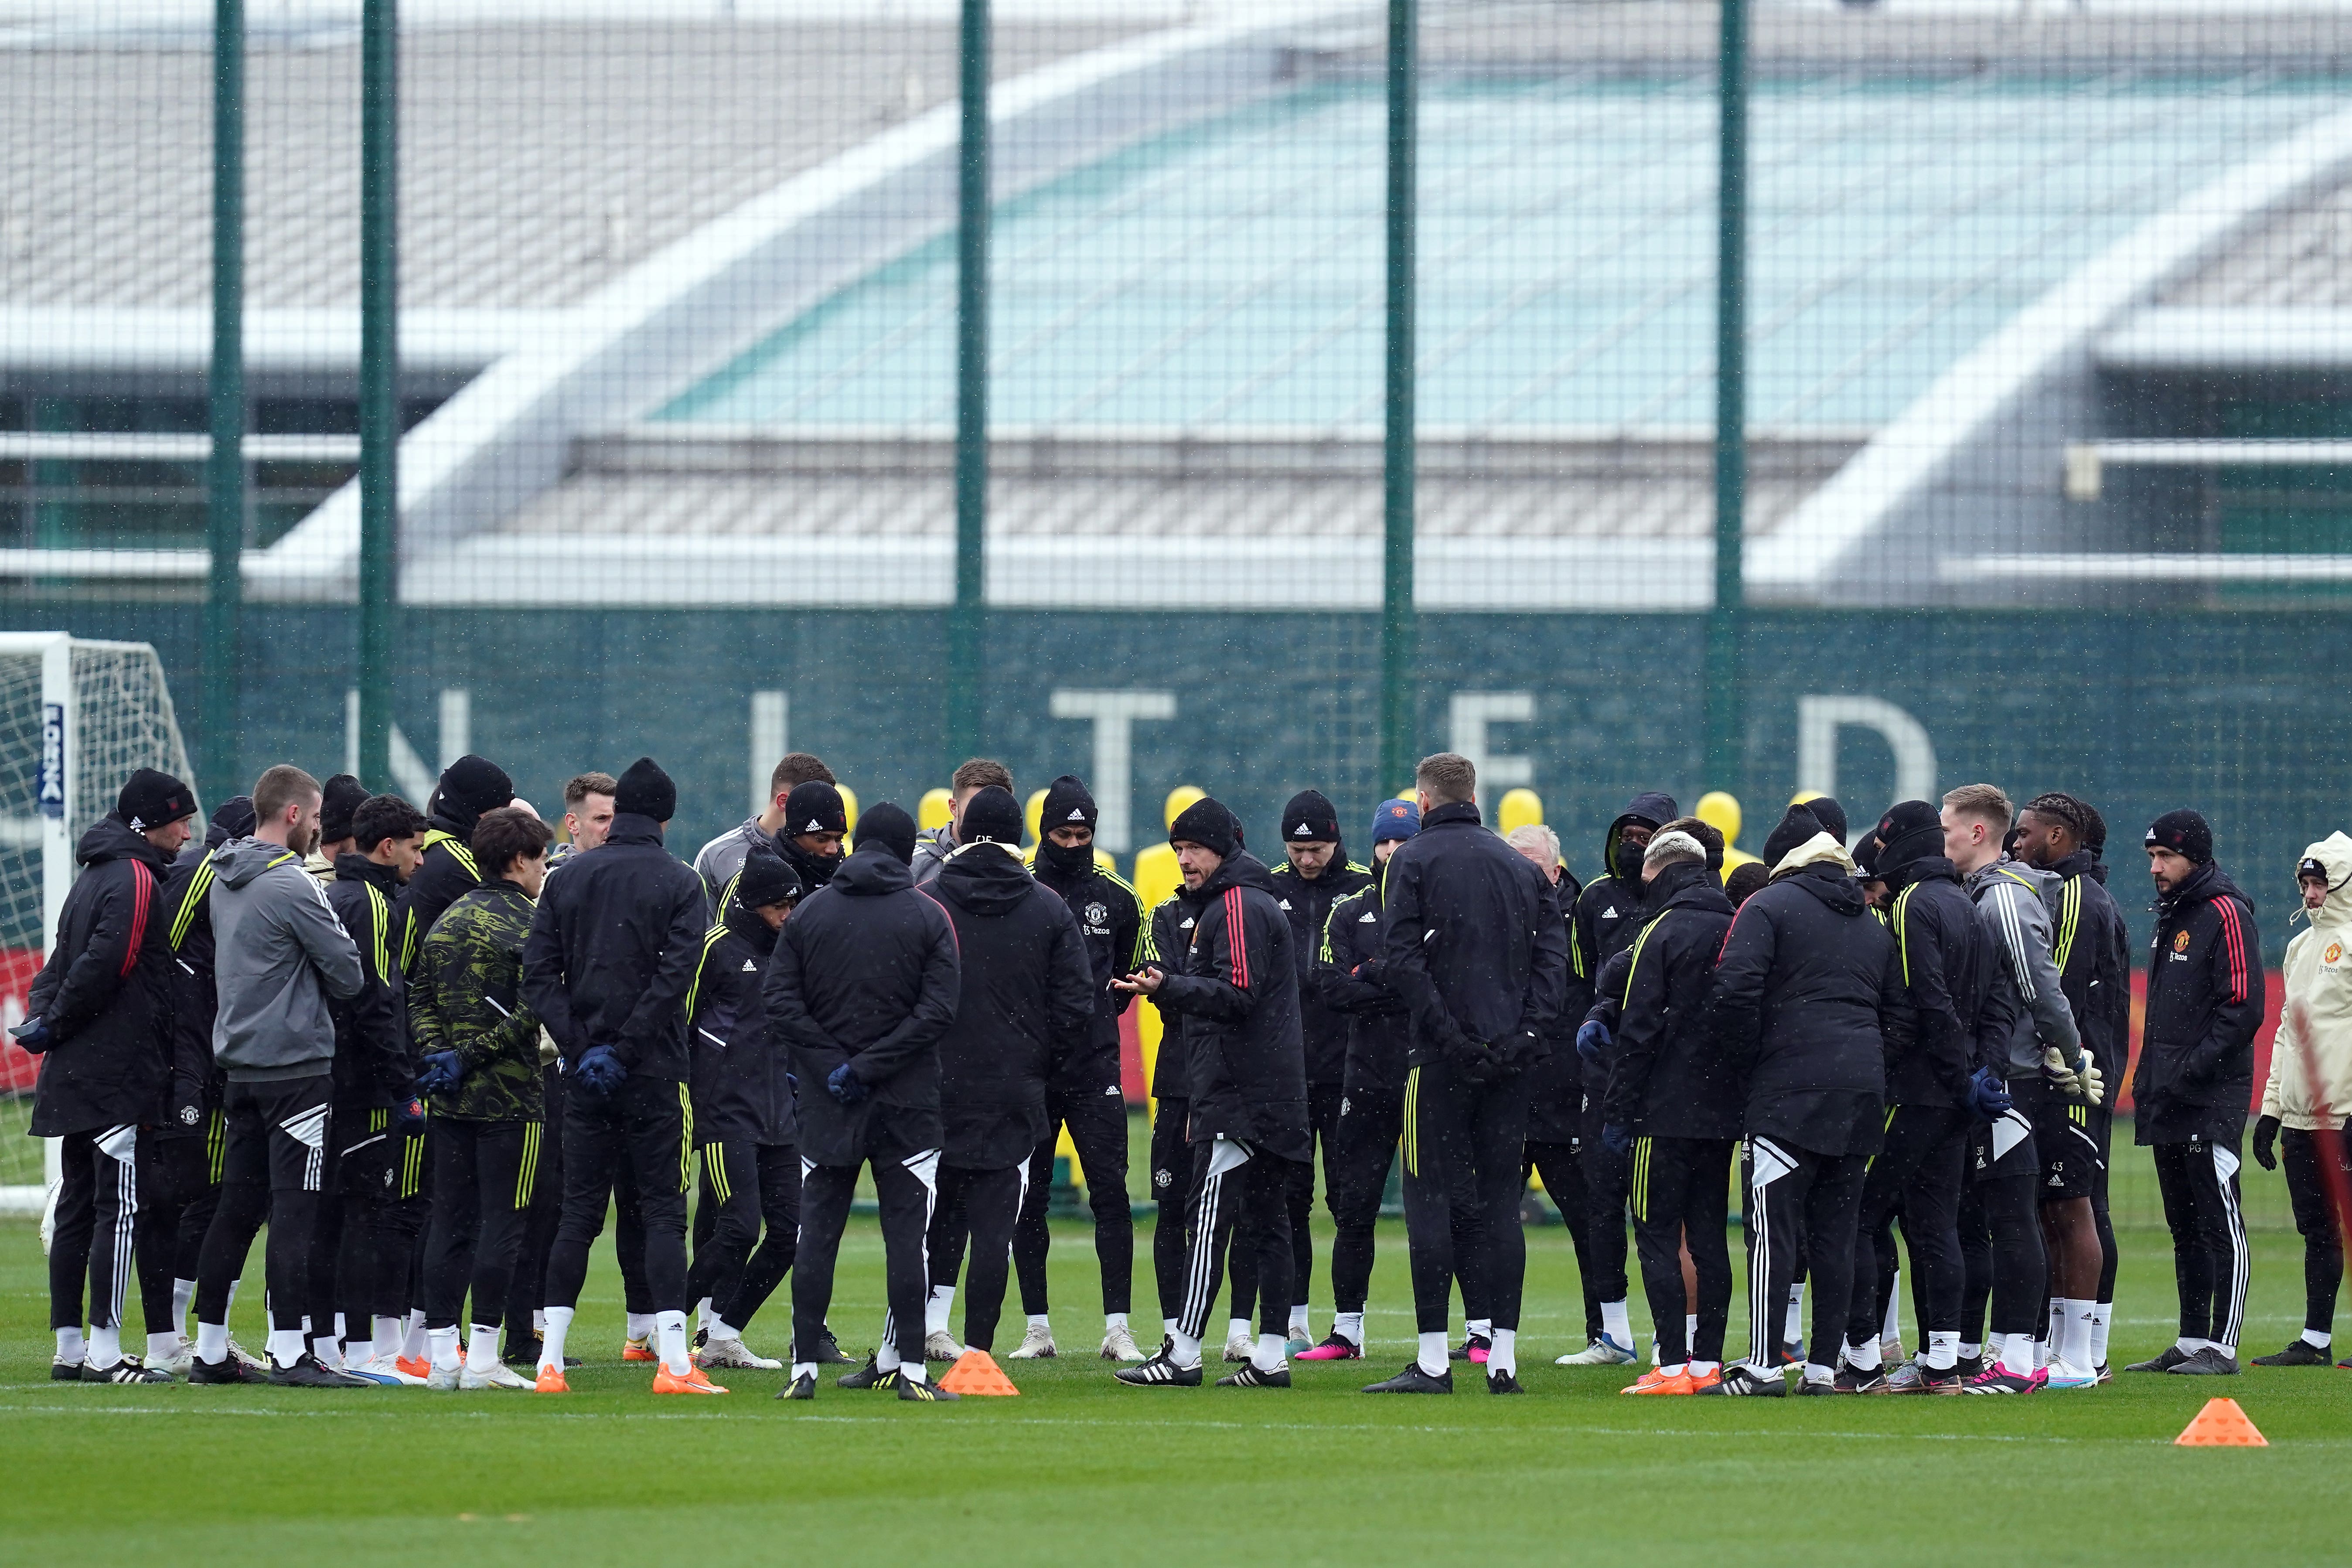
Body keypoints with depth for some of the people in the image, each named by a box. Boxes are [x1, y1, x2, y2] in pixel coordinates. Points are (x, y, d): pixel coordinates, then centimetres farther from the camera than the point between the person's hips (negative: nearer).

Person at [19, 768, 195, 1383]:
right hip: (118, 1076, -10)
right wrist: (52, 1025, -7)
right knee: (121, 1206, -9)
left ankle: (70, 1348, 13)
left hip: (73, 1078, 10)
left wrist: (43, 1018, 3)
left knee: (79, 1207, 11)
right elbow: (103, 965, -18)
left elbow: (65, 962, 17)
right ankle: (104, 1350, -11)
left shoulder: (95, 877, 18)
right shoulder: (134, 881, -12)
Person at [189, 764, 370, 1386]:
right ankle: (290, 1353, -9)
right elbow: (348, 974, -12)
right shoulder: (291, 885, -15)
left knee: (237, 1207, 11)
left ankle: (210, 1350, 13)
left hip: (241, 1061, 8)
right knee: (294, 1209, -7)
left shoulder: (225, 881, 11)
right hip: (297, 1065, -8)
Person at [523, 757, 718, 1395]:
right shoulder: (678, 882, -4)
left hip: (586, 1076, 3)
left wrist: (582, 1048, -4)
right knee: (663, 1211, -2)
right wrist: (622, 1049, -12)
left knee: (577, 1214, 8)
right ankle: (673, 1360, -9)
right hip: (654, 1077, -3)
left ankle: (550, 1362, 4)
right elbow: (676, 976, -14)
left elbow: (537, 975, 1)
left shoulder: (567, 880, 8)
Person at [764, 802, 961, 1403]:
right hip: (907, 1105, -2)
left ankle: (803, 1367, 0)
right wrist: (869, 1066, -10)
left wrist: (836, 1066, -6)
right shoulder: (927, 916, -2)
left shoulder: (810, 911, 4)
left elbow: (779, 1000, -4)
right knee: (906, 1234, 2)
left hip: (825, 1104, 2)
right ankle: (905, 1367, -1)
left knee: (817, 1233, 5)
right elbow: (938, 1008, -11)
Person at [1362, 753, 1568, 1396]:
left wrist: (1448, 1033, -13)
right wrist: (1527, 1033, -2)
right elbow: (1553, 955, 5)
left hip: (1443, 1056, -4)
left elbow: (1403, 958, -12)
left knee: (1431, 1199, -2)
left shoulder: (1414, 860, -1)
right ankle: (1504, 1360, 5)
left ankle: (1433, 1361, -6)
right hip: (1510, 1058, 4)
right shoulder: (1521, 866, 14)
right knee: (1501, 1202, 7)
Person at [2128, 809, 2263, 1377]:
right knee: (2185, 1227, 11)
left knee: (2220, 1225, -7)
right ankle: (2192, 1341, 16)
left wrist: (2190, 1072, -19)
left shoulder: (2225, 915, -9)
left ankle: (2222, 1348, -7)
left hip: (2211, 1102, -9)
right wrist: (2148, 1079, 16)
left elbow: (2243, 1010, -16)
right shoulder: (2170, 918, 19)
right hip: (2167, 1106, 9)